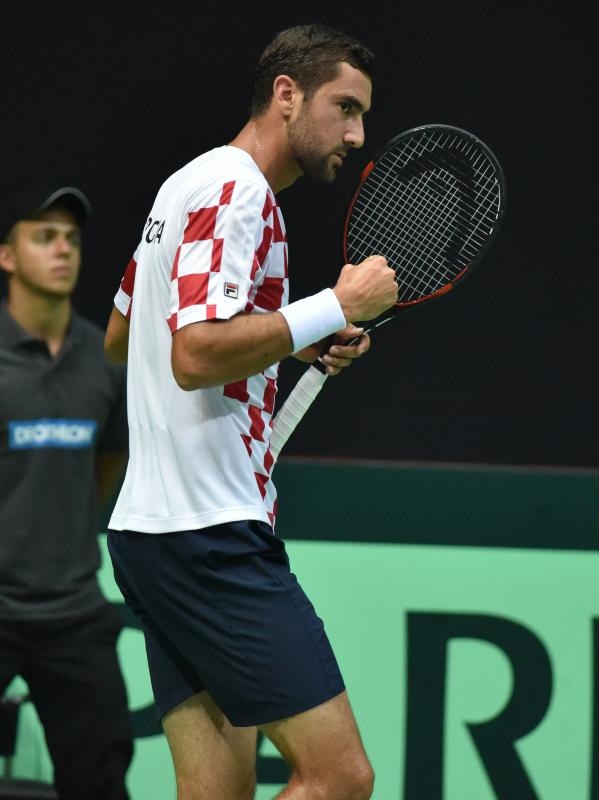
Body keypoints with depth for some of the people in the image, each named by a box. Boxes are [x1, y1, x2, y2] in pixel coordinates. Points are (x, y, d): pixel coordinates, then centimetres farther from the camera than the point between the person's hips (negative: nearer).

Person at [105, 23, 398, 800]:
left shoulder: (189, 184, 21)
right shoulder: (239, 189, -10)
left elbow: (119, 336, 32)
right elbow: (196, 355, -22)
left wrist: (290, 340, 23)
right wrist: (339, 306, -15)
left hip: (151, 526, 10)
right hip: (212, 532, -10)